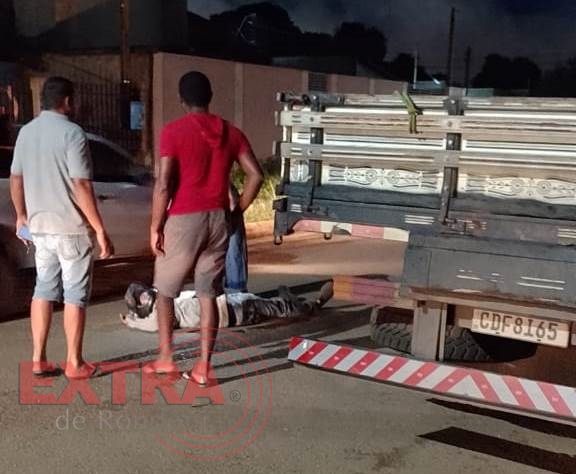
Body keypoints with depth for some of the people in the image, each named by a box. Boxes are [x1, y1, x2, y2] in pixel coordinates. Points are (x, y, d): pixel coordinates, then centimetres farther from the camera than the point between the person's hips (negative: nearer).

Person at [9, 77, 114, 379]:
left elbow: (16, 179, 14)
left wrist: (21, 215, 26)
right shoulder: (72, 133, -15)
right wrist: (100, 229, -17)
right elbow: (81, 187, -20)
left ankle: (38, 359, 18)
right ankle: (74, 363, 10)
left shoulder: (26, 132, 7)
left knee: (44, 290, 15)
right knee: (75, 295, 3)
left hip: (39, 226, 7)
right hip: (71, 227, -6)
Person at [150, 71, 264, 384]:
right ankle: (203, 367, 11)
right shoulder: (231, 132, 6)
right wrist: (235, 213, 10)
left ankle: (165, 357, 19)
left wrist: (155, 226, -5)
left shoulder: (173, 131, -9)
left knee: (165, 290, 15)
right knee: (208, 295, 9)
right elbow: (256, 176, 2)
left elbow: (163, 184, -14)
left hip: (184, 220, -4)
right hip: (218, 219, 4)